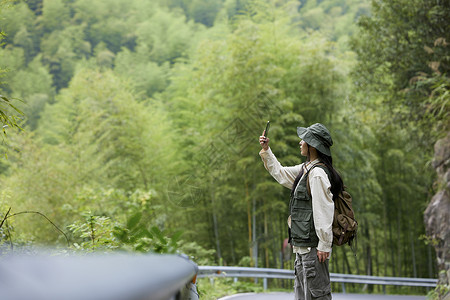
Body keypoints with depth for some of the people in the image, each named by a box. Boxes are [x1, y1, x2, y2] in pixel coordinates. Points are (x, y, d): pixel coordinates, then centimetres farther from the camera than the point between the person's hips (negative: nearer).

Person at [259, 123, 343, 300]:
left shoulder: (318, 173, -17)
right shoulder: (305, 169, 13)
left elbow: (324, 212, -20)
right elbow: (280, 174, 31)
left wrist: (324, 245, -21)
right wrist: (266, 150, 27)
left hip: (313, 245, -10)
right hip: (302, 246, 11)